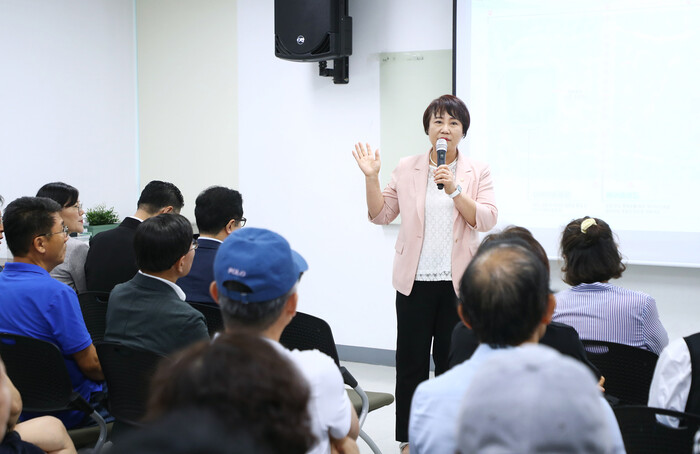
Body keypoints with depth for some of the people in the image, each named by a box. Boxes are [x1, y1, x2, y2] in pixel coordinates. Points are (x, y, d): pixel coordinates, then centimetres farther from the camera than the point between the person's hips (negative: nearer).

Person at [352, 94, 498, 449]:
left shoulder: (477, 172, 3)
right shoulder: (407, 169, 5)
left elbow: (486, 220, -8)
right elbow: (380, 215, 5)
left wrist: (454, 189, -19)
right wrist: (371, 178, -8)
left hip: (458, 282, -1)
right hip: (415, 281, 1)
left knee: (451, 361, 7)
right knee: (410, 361, 5)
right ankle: (408, 439, 17)